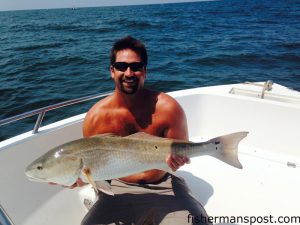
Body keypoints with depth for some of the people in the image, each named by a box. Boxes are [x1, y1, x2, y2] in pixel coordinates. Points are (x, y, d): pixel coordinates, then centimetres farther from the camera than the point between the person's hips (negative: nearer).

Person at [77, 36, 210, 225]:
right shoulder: (96, 116, -10)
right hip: (119, 188, 1)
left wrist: (175, 161, -29)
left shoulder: (167, 108, -15)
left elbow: (182, 152, -6)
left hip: (164, 186, 0)